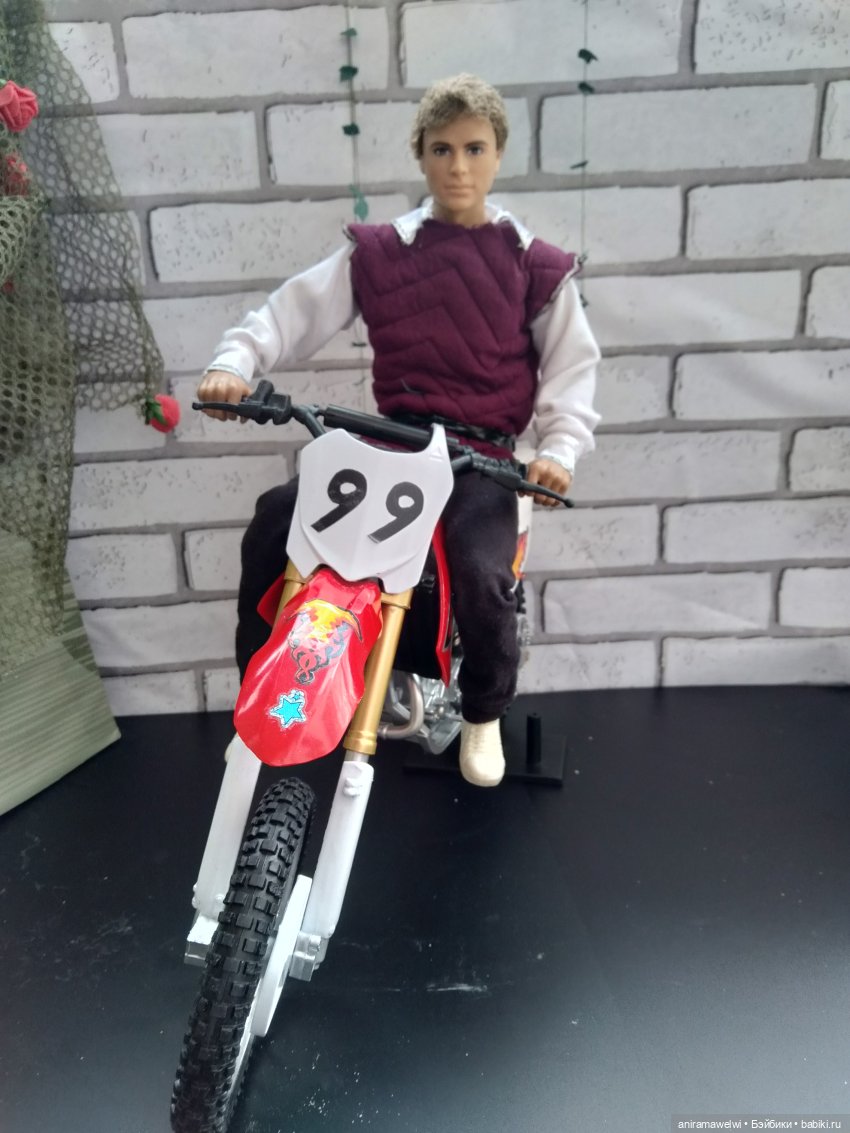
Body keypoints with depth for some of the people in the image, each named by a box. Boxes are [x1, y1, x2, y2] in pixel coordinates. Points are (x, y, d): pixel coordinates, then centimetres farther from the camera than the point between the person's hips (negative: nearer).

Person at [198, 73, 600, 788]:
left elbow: (572, 365, 1)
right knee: (272, 522, -15)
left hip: (482, 456, -2)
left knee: (483, 577, -27)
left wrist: (560, 449, -16)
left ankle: (484, 715, 9)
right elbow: (297, 310, 0)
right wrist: (235, 361, -18)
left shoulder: (534, 266, 2)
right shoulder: (377, 253, 5)